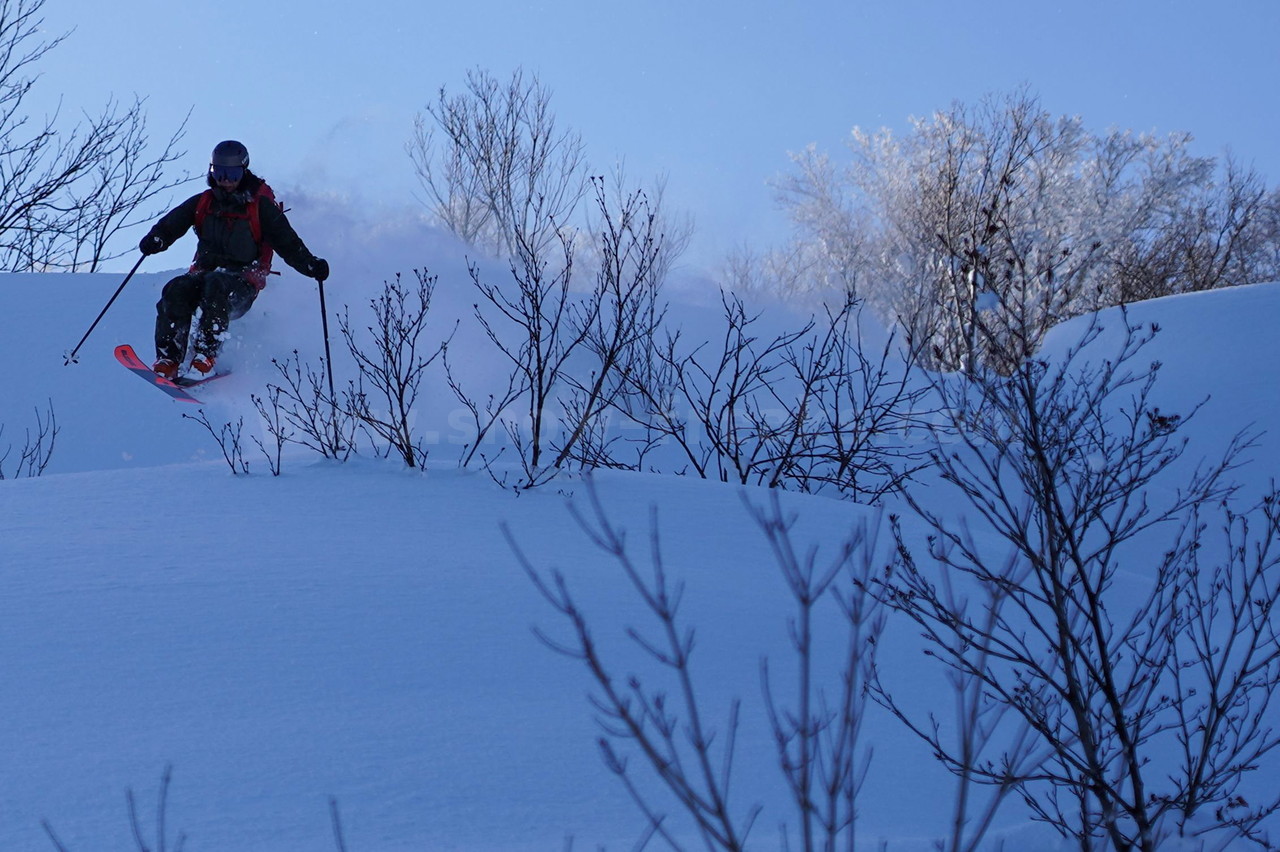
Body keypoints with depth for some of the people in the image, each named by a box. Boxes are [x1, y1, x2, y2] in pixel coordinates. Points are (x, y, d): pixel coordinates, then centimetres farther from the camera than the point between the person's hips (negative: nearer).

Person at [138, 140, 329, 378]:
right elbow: (172, 224, 4)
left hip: (242, 282, -3)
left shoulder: (261, 206, 2)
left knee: (217, 285, -37)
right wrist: (155, 240, -19)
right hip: (204, 272, 4)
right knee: (176, 291, -28)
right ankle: (168, 360, -30)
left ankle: (205, 354, -39)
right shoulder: (202, 203, 13)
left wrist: (311, 266, -20)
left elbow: (287, 242, -3)